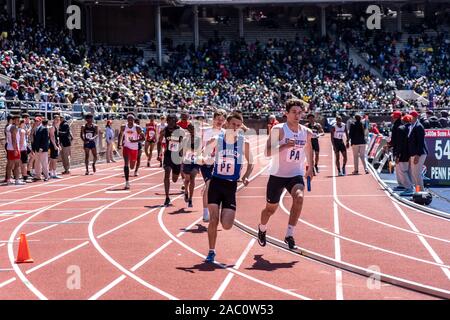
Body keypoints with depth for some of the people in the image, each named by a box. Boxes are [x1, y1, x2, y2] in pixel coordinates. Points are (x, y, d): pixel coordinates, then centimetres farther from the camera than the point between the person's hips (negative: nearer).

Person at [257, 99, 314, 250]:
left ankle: (289, 234, -19)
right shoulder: (278, 130, -14)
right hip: (277, 175, -2)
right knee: (271, 208, 10)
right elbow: (267, 152, -21)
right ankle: (262, 229, 43)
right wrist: (284, 146, -34)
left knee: (299, 198, -28)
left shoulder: (306, 132, 1)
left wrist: (310, 168, 24)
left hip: (296, 175, 2)